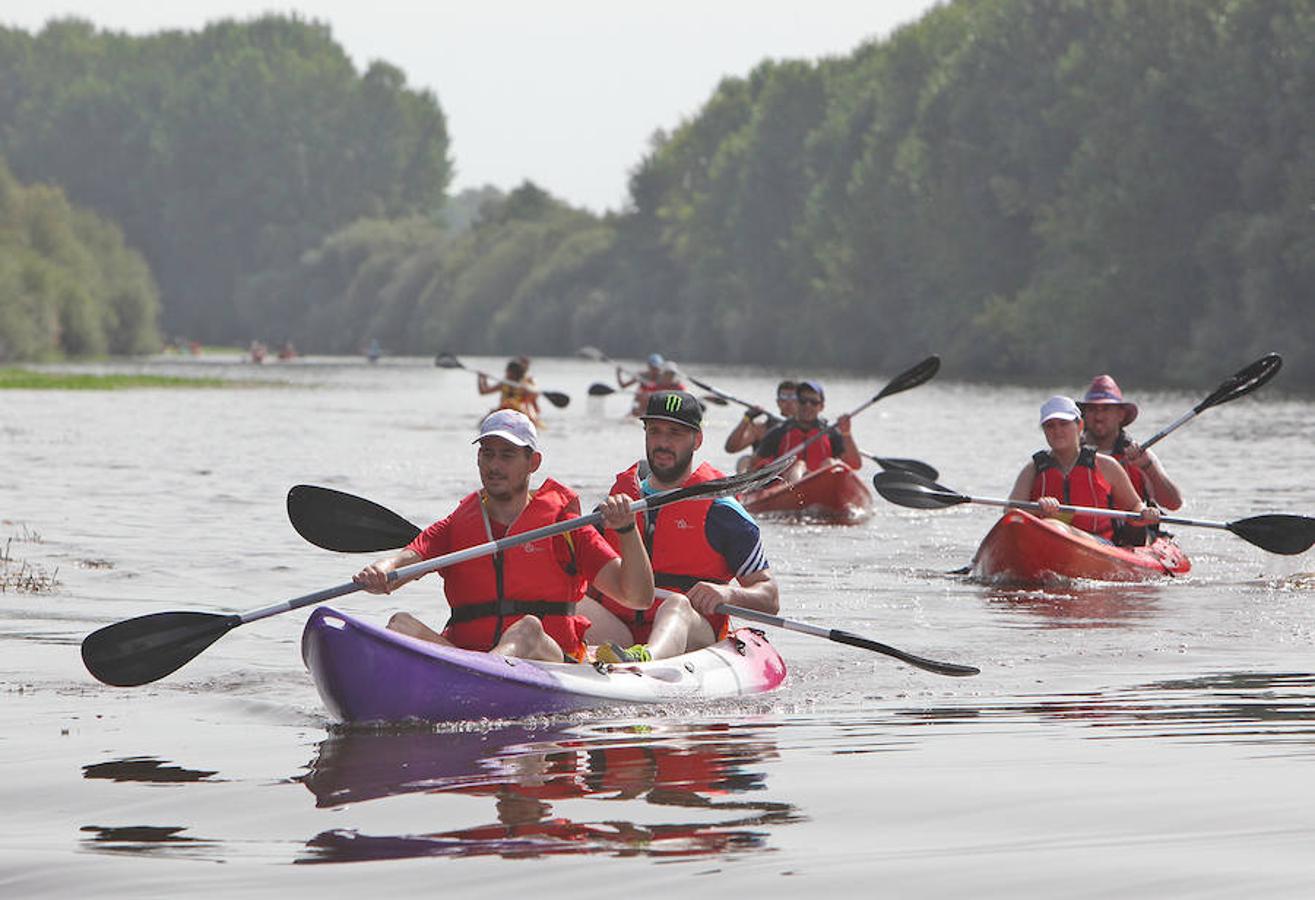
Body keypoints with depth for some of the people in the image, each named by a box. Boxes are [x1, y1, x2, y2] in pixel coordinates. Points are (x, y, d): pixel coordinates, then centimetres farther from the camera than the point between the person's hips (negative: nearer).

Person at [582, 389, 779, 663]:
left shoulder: (717, 509, 6)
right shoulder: (619, 499, 19)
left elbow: (770, 599, 4)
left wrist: (728, 594, -18)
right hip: (619, 634, 4)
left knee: (677, 604, -37)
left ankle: (643, 659, -73)